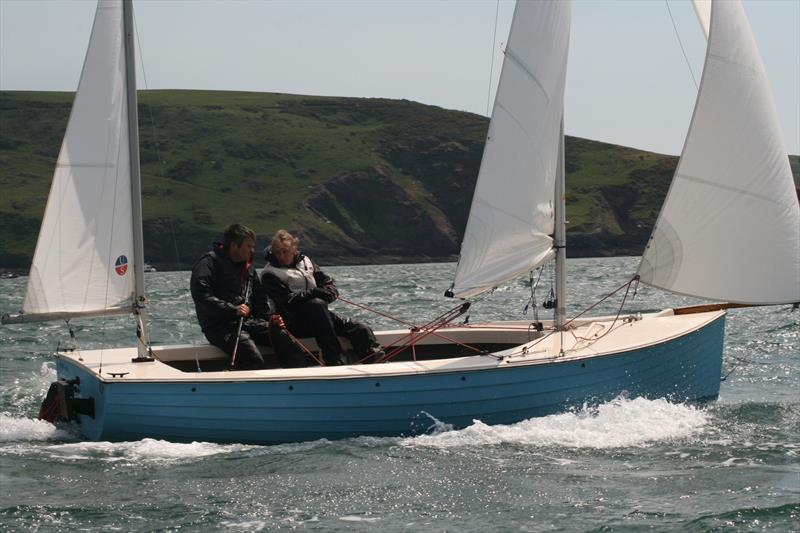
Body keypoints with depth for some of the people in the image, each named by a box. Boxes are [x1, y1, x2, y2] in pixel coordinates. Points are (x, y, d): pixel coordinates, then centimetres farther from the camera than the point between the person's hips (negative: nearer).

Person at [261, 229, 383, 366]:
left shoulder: (305, 261, 17)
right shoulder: (269, 274, -2)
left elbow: (329, 284, 18)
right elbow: (287, 300, -14)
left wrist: (328, 293, -6)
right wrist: (315, 293, -19)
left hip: (319, 317, 6)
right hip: (294, 322, -6)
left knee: (361, 331, -14)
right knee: (317, 304, -38)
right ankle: (336, 361, -43)